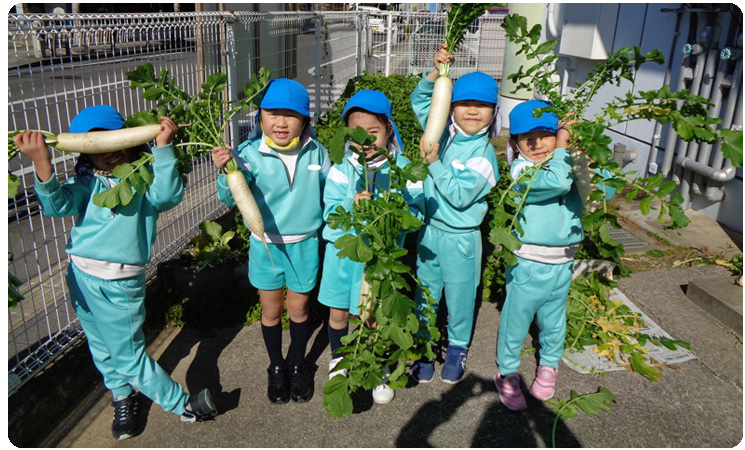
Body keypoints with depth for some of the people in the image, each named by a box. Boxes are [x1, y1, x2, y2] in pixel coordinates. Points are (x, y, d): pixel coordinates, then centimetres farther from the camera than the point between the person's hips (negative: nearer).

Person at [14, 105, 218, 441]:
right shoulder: (87, 182, 1)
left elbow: (168, 196, -26)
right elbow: (57, 205, -16)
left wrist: (163, 148, -31)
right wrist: (42, 164, -31)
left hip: (120, 284, -4)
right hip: (80, 277, 4)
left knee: (127, 355, 2)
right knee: (101, 348, 20)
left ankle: (182, 404, 17)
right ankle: (123, 397, 43)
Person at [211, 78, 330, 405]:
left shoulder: (316, 152, -9)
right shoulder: (250, 153, -16)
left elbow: (330, 190, 9)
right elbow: (229, 198, -19)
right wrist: (226, 173, -35)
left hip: (304, 244, 1)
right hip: (266, 243, -1)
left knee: (298, 307, 16)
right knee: (271, 308, 15)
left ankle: (297, 365, 41)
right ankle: (276, 367, 39)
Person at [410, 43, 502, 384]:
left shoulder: (483, 154, -16)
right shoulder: (444, 132, 0)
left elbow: (460, 196, -23)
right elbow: (419, 100, 7)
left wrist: (434, 162, -25)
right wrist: (436, 73, -9)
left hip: (460, 238, -4)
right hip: (430, 230, 4)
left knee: (459, 295, 14)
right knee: (425, 294, 15)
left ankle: (458, 346, 37)